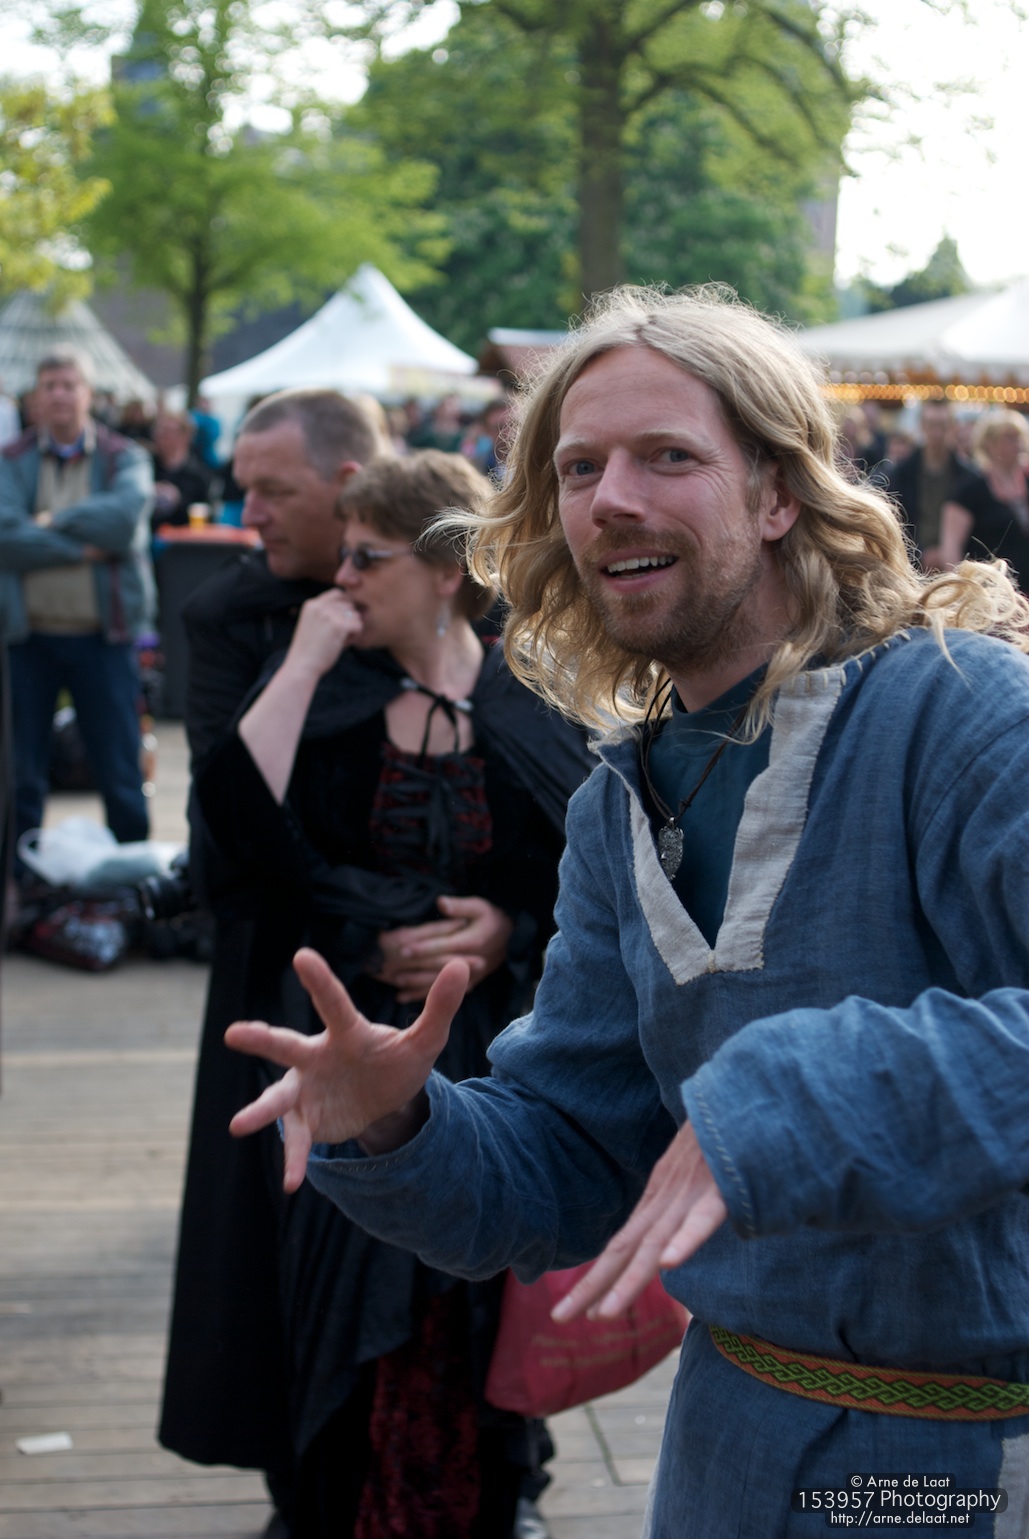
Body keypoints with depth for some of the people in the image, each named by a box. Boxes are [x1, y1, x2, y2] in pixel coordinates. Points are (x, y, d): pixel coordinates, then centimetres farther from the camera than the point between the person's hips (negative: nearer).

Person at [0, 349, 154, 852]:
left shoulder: (124, 458, 3)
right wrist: (82, 548, -14)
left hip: (102, 635, -1)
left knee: (121, 774, 5)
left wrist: (51, 520, -9)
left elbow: (124, 518, -17)